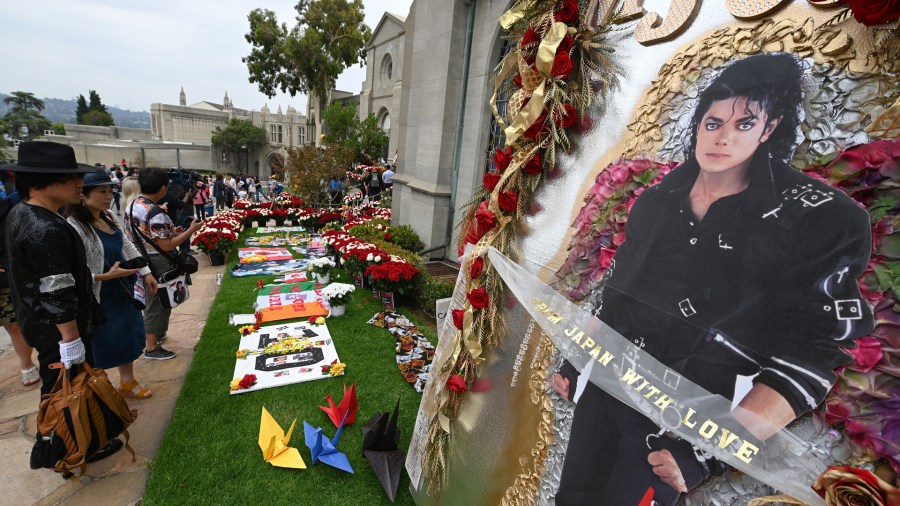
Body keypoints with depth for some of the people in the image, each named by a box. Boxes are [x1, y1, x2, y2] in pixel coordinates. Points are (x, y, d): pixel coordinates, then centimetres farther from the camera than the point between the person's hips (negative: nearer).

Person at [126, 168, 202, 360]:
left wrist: (170, 231, 13)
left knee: (151, 300, 24)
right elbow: (166, 246, -24)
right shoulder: (155, 213, -25)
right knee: (158, 303, 4)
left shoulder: (132, 205, 4)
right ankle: (152, 348, 16)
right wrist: (190, 230, -17)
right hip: (157, 264, -9)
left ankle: (152, 333, 42)